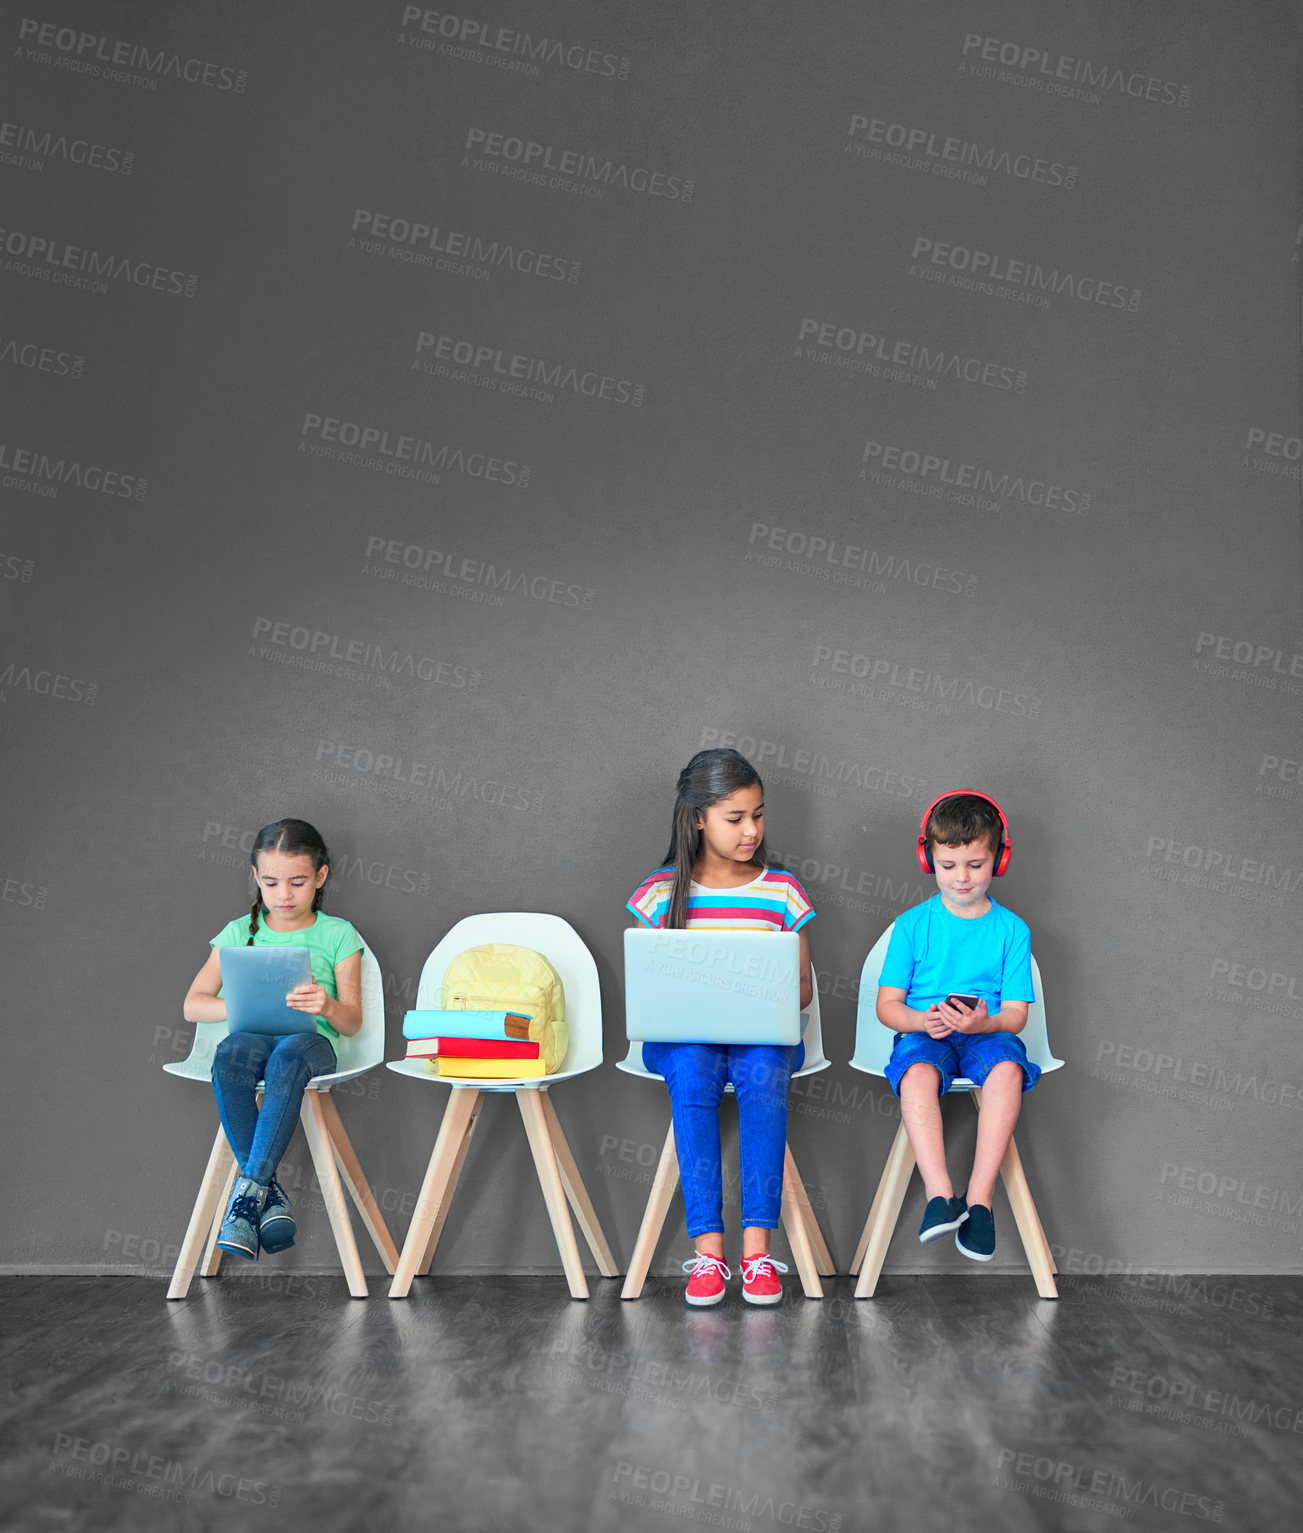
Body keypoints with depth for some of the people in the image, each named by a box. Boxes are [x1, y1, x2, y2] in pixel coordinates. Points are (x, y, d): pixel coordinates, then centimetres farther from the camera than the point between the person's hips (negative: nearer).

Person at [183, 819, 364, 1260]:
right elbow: (193, 1006, 9)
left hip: (312, 1042, -2)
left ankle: (248, 1190, -37)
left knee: (288, 1056, -40)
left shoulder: (337, 935, 11)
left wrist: (328, 1006, -20)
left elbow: (352, 1022, 5)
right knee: (230, 1053, -37)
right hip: (254, 1037, 2)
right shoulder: (239, 933, 15)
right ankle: (268, 1191, -30)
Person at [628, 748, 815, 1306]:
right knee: (692, 1072, -34)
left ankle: (757, 1245, -34)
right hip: (682, 1035, 0)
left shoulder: (782, 890, 8)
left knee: (763, 1069, -34)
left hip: (763, 1036, 0)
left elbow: (803, 985, 10)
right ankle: (707, 1248, -33)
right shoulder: (660, 892, 6)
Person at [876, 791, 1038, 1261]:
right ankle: (940, 1193, -42)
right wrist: (923, 1020, -18)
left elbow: (1016, 1014, 2)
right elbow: (887, 1004, 3)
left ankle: (979, 1197, -34)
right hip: (923, 1033, 0)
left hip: (989, 1034, 0)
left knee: (1007, 1069, -34)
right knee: (918, 1074, -35)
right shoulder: (912, 925, 5)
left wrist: (984, 1022, -20)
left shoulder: (1011, 930, 6)